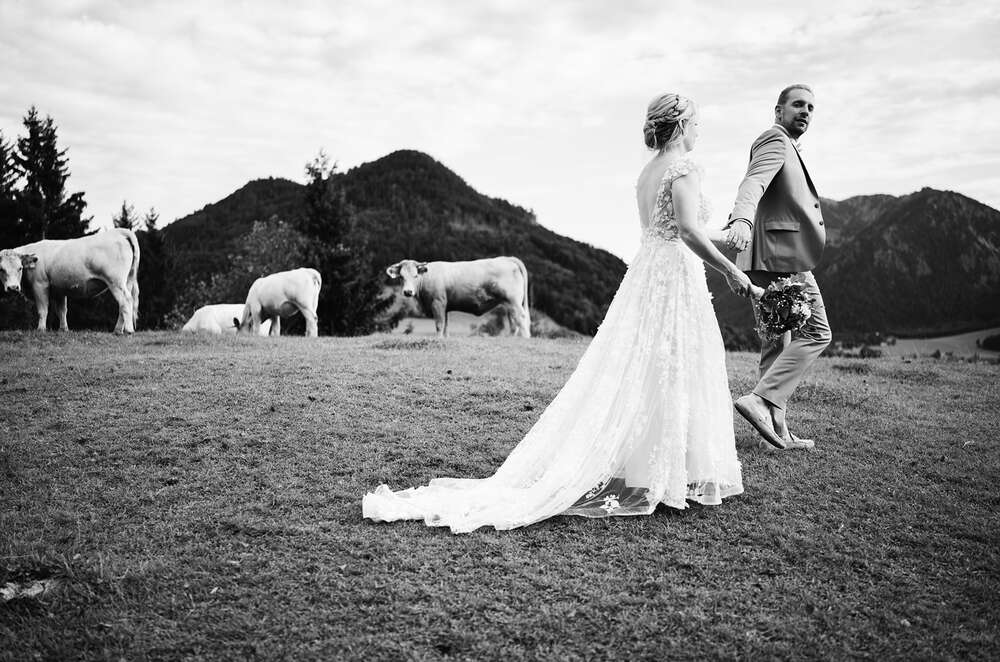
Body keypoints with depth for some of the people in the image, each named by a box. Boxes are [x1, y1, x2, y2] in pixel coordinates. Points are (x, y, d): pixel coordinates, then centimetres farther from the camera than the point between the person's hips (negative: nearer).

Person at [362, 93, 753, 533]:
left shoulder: (647, 172, 15)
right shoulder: (683, 167, -10)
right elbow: (688, 229, -22)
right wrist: (730, 270, -17)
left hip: (643, 274, 8)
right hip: (676, 275, -8)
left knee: (632, 374, 8)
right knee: (672, 379, -3)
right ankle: (667, 479, 3)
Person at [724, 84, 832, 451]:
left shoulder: (785, 146, 28)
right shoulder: (774, 140, -5)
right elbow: (753, 183, -24)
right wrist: (741, 220, -42)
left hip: (768, 261, 10)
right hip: (783, 255, -10)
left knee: (777, 343, 10)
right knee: (816, 333, -8)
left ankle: (776, 429, 14)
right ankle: (760, 399, -14)